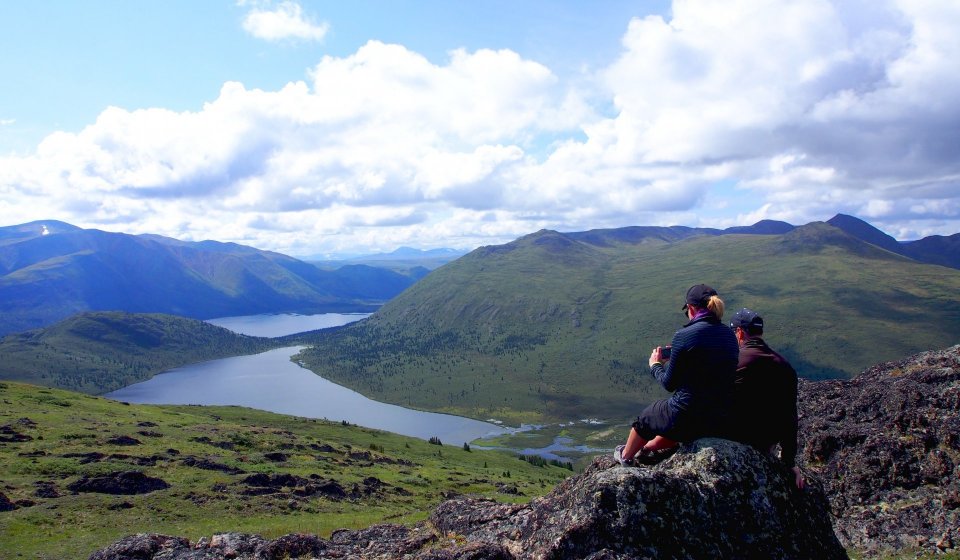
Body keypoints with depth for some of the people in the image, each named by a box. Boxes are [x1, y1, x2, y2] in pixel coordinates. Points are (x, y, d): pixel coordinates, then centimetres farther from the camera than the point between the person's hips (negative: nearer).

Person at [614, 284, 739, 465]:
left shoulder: (684, 336, -17)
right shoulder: (729, 335, 3)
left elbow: (669, 384, -9)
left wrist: (655, 365, 11)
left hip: (689, 417, -6)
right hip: (722, 420, 6)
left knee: (645, 418, 25)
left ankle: (625, 457, 49)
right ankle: (646, 448, 60)